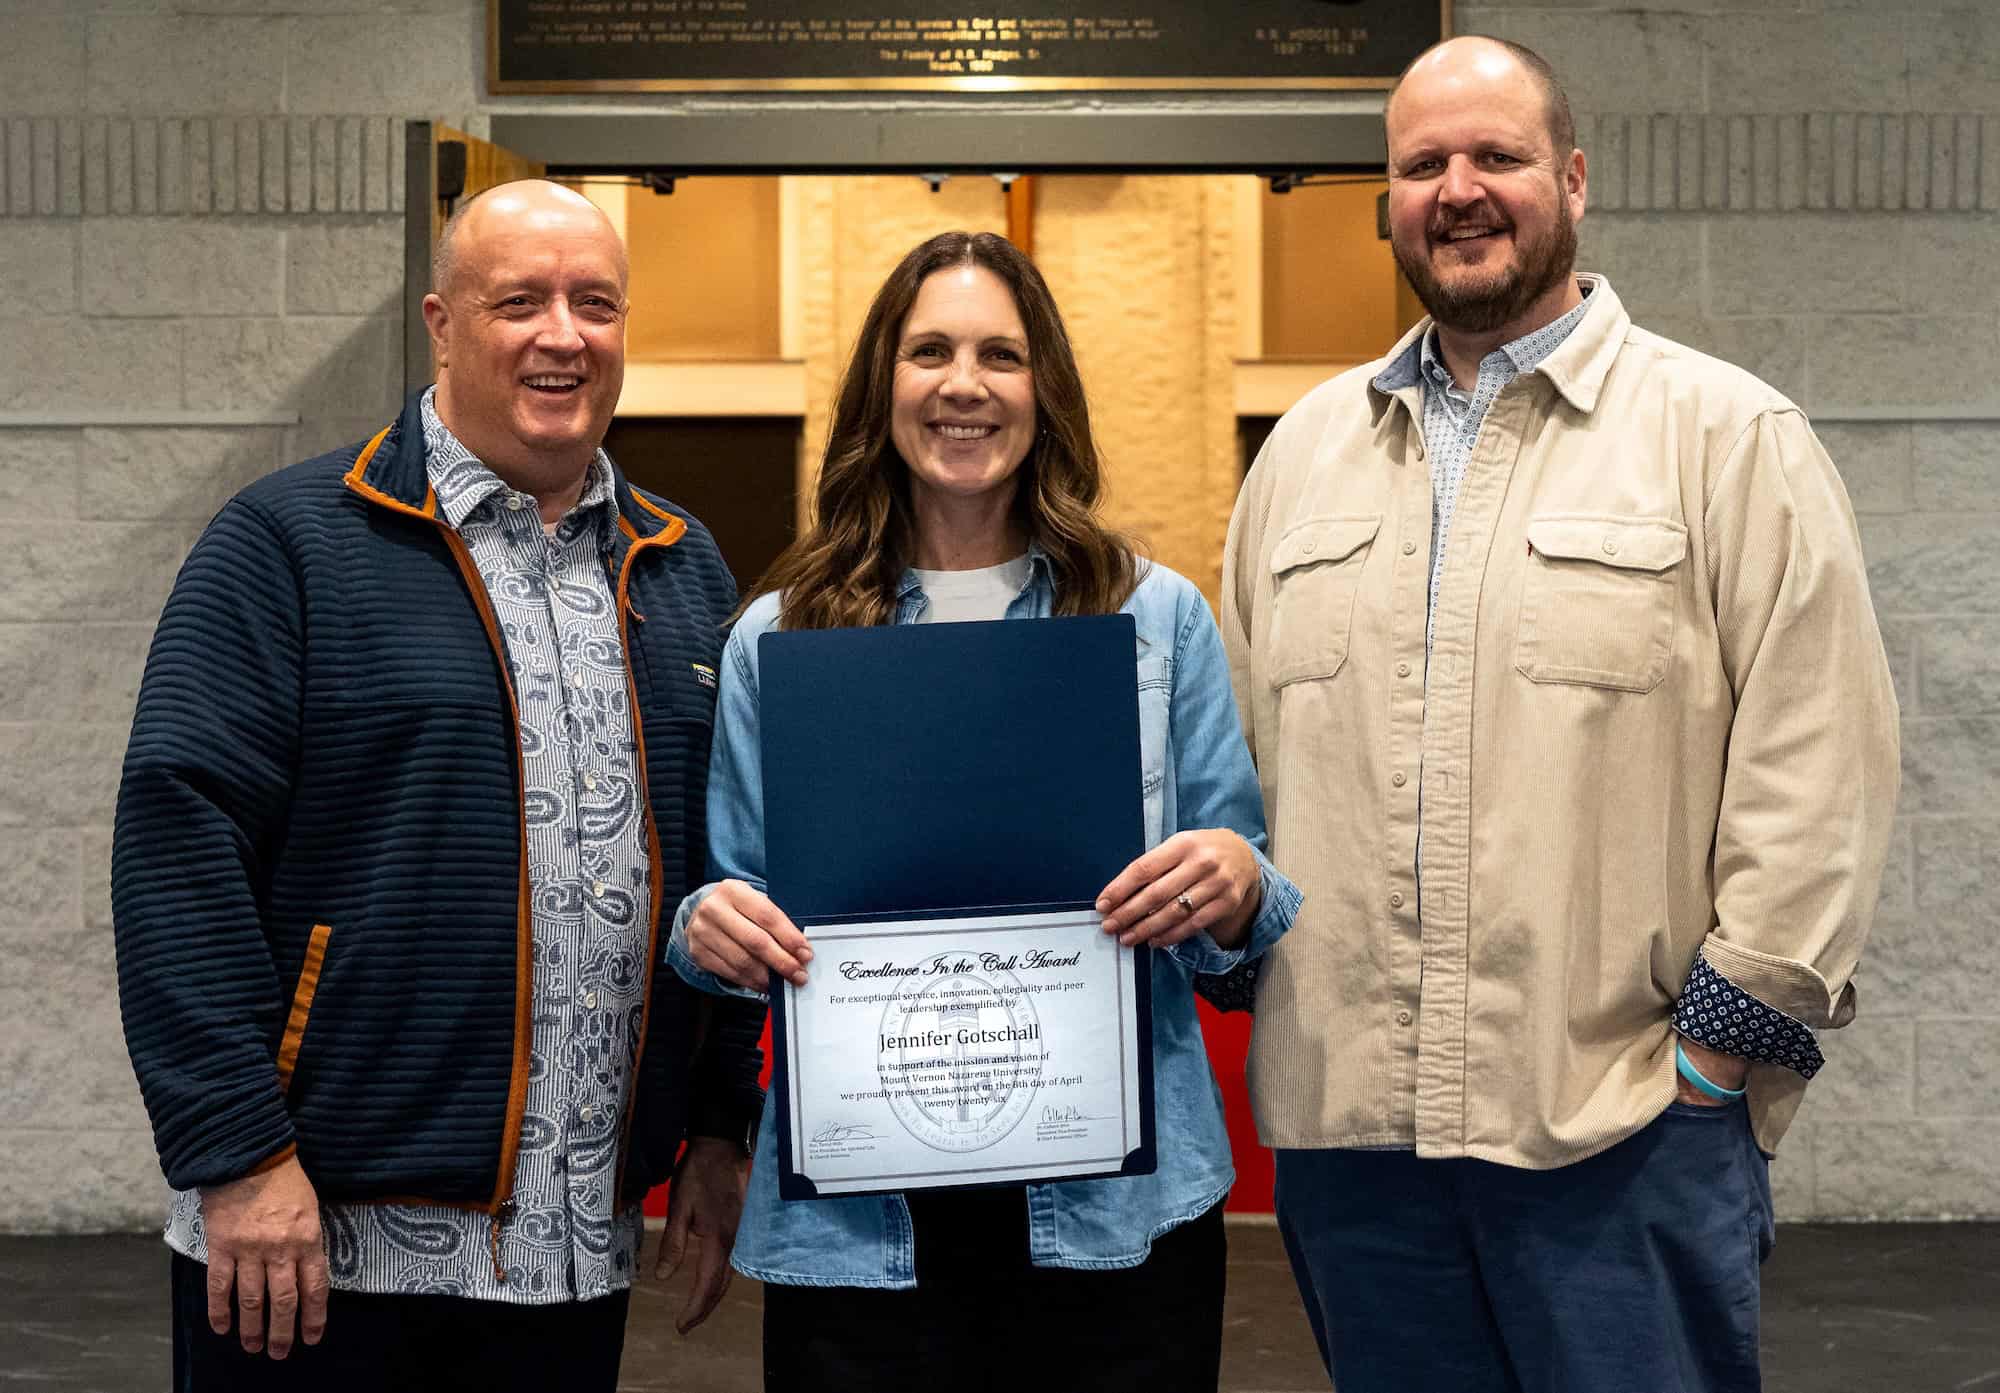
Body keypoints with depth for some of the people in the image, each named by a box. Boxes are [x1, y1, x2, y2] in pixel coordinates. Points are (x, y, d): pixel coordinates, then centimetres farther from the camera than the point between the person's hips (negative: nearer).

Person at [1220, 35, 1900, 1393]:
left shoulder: (1731, 438, 0)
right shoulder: (1305, 448, 15)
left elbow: (1817, 769, -6)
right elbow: (1239, 748, 18)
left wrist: (1724, 1047, -9)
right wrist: (1239, 951, 9)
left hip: (1629, 1127, -4)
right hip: (1345, 1117, 4)